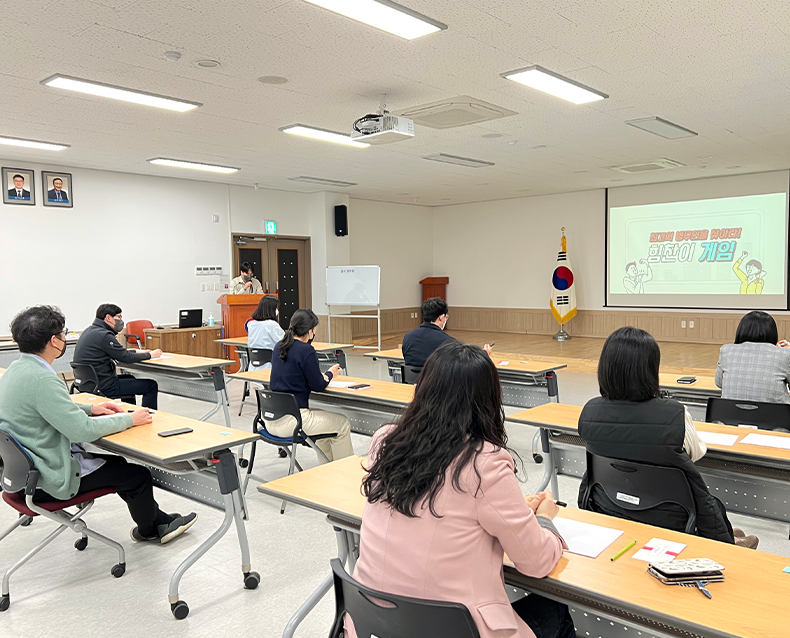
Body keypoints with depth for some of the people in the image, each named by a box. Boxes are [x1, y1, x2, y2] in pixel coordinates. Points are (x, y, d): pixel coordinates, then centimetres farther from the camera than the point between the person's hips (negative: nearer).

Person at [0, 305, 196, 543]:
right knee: (138, 475, 1)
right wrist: (129, 420, -15)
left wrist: (89, 408, 10)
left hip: (26, 467, 10)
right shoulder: (41, 379, -29)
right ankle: (148, 530, 29)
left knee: (118, 464, 22)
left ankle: (158, 518, 35)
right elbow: (83, 430, -28)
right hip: (50, 480, -10)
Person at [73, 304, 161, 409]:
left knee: (129, 378, 34)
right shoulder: (103, 335, -20)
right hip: (104, 387, -11)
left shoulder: (90, 330, 11)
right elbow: (125, 358, -14)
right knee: (152, 385, -6)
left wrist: (137, 351, 18)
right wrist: (150, 355, 0)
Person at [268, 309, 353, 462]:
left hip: (271, 420, 9)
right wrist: (330, 374, 11)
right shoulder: (306, 350, -17)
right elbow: (318, 385, -9)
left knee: (322, 416, 31)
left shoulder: (279, 347, 8)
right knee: (342, 424, 10)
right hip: (290, 422, -9)